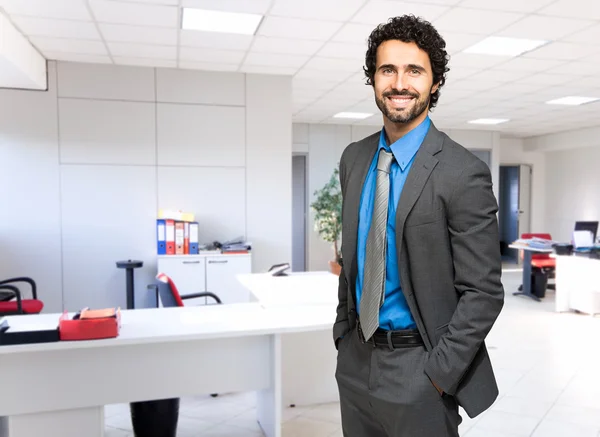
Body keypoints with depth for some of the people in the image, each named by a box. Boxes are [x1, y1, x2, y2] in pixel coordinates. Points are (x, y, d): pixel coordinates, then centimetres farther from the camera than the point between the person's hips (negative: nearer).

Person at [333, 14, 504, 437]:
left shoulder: (463, 172, -16)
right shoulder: (353, 158, 2)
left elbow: (483, 293, -14)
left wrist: (436, 376, -16)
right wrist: (343, 333, 8)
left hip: (417, 368, -5)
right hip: (356, 359, 6)